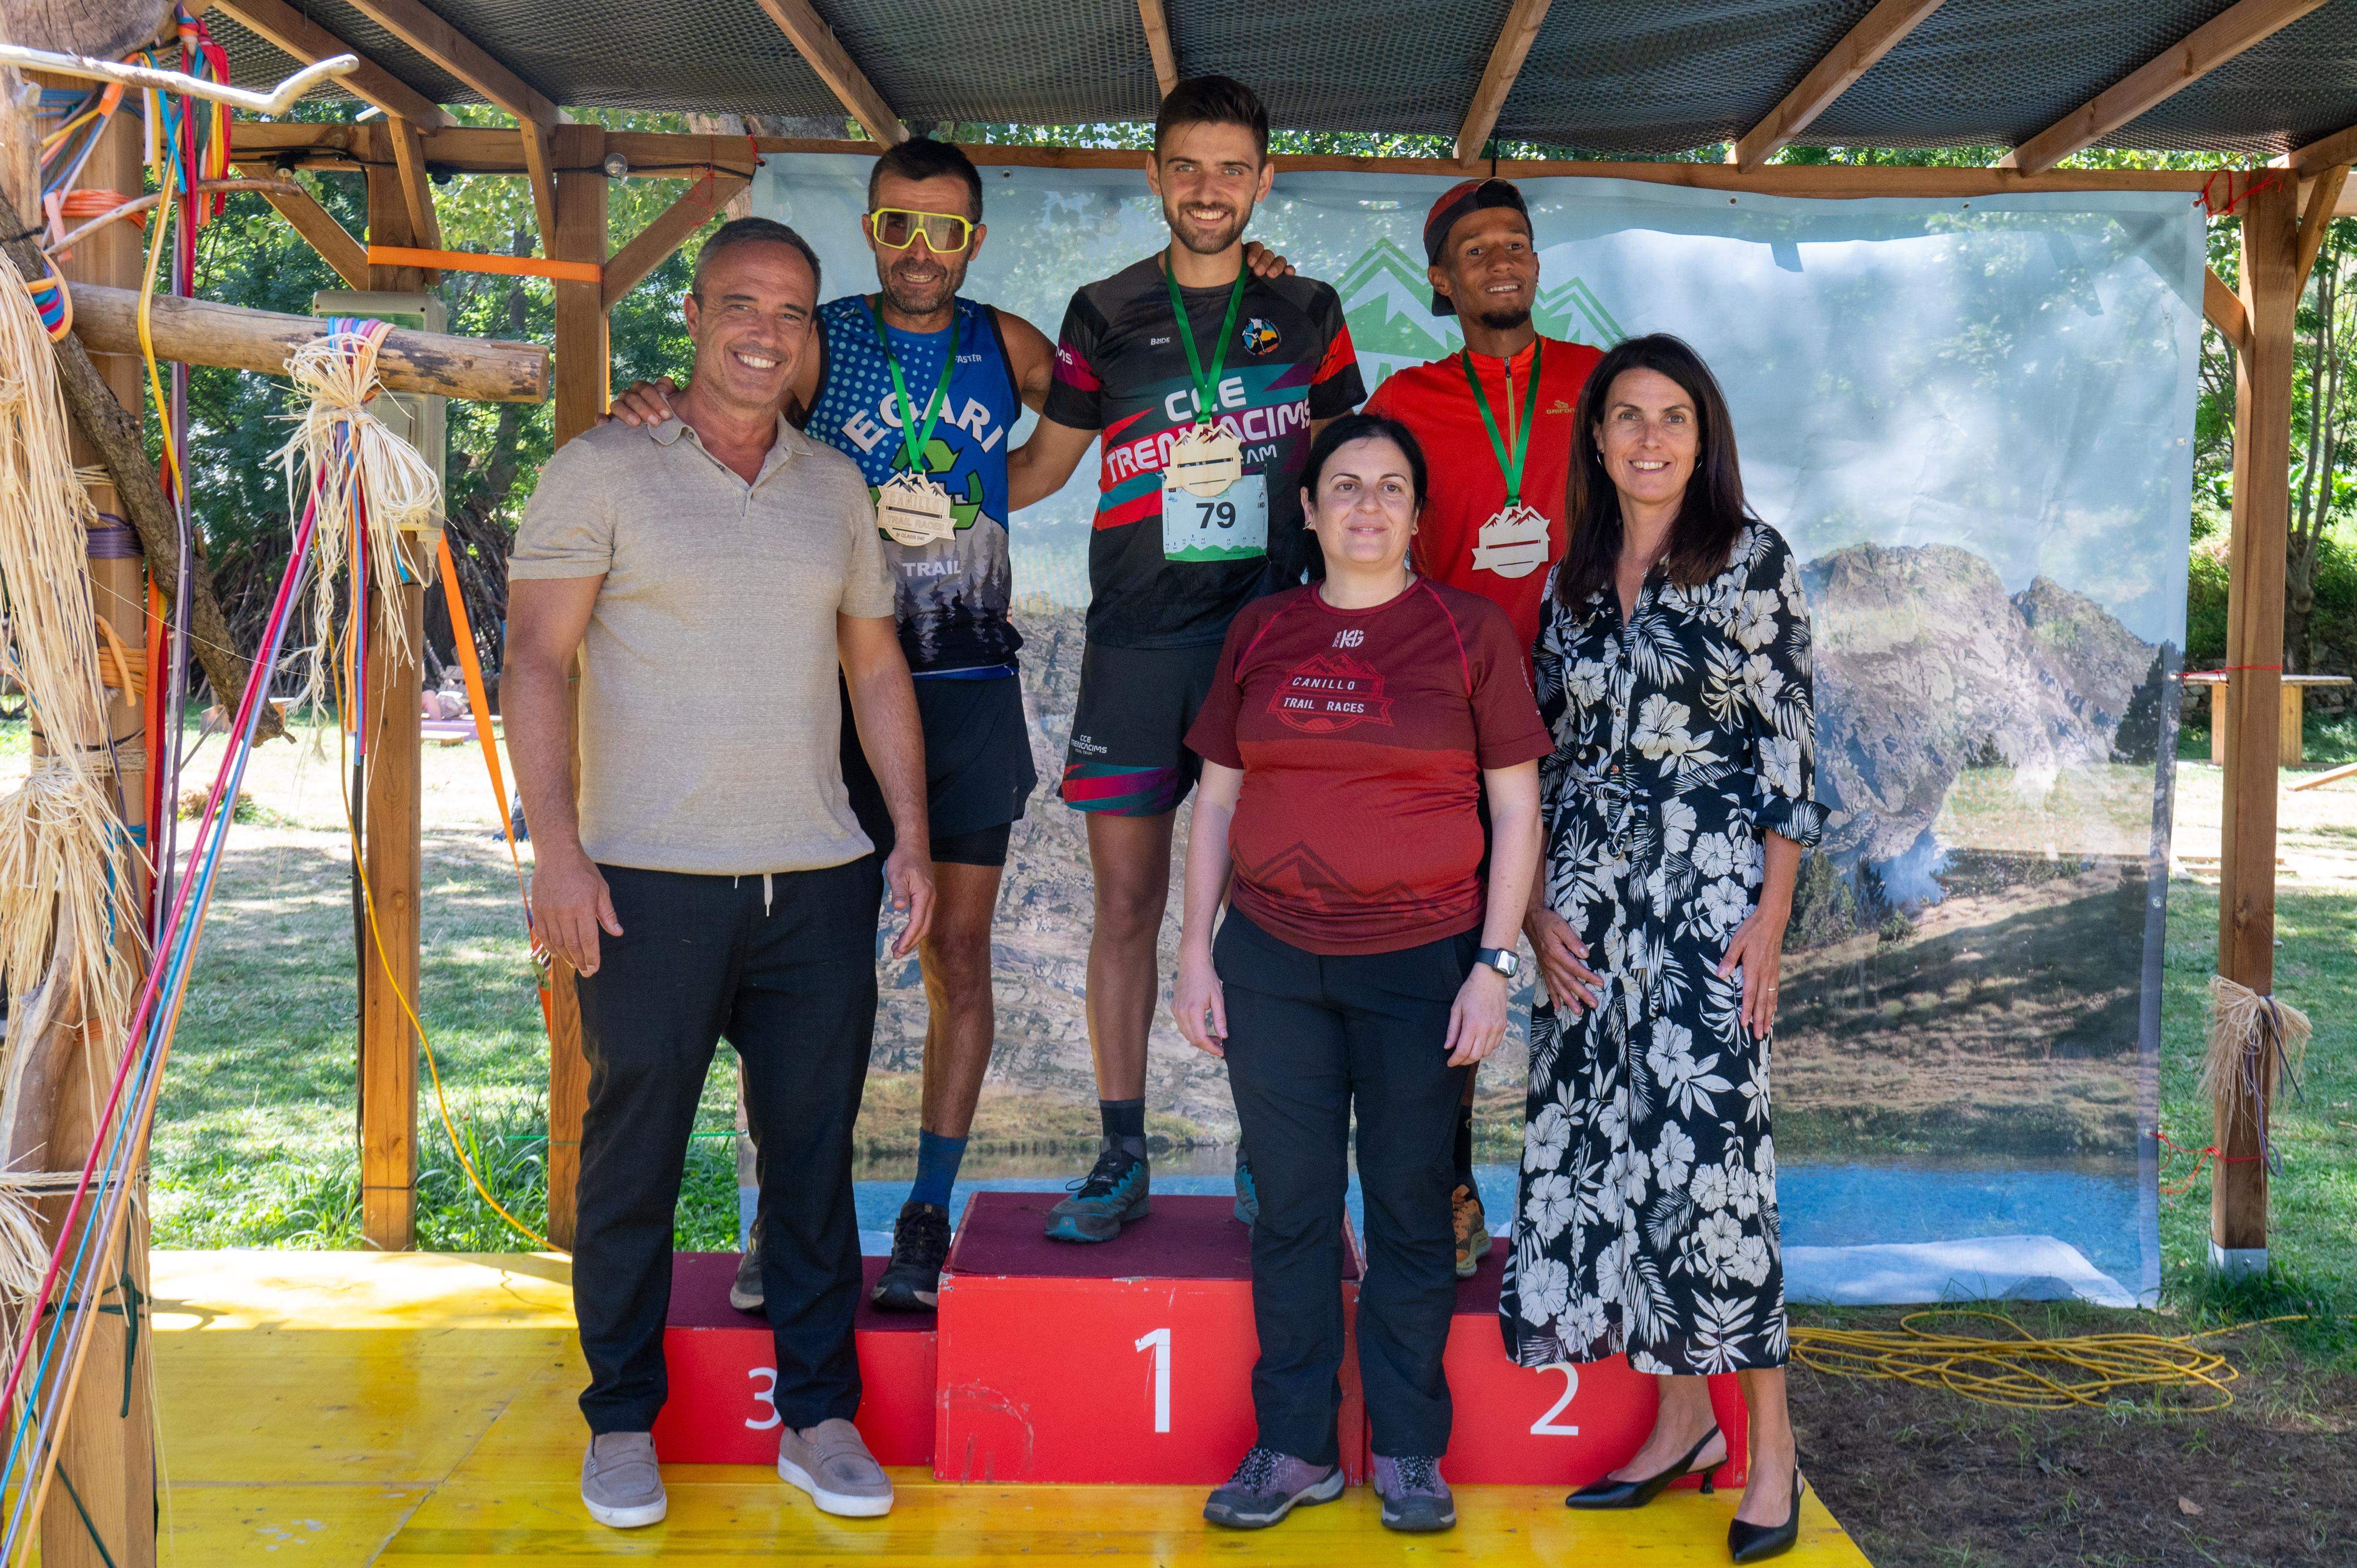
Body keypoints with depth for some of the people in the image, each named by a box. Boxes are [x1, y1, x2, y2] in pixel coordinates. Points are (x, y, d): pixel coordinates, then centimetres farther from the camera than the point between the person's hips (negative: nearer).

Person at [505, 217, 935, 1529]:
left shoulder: (836, 487, 14)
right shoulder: (602, 472, 1)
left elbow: (877, 669, 17)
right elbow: (537, 659, -5)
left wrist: (914, 837, 10)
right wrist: (557, 844, -14)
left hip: (819, 881, 4)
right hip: (650, 879, -3)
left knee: (814, 1153, 8)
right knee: (634, 1157, 5)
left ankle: (820, 1415, 21)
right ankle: (623, 1421, 21)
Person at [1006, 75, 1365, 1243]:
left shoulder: (1306, 313, 10)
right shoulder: (1104, 316, 9)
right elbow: (1044, 465, 18)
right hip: (1136, 637, 0)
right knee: (1127, 897, 1)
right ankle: (1121, 1158, 11)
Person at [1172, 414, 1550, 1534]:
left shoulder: (1469, 630, 1)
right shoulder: (1260, 632, 8)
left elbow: (1515, 810, 1)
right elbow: (1216, 798, 11)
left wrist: (1494, 964, -6)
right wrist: (1195, 950, 5)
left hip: (1421, 959, -2)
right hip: (1272, 959, 2)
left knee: (1410, 1208, 5)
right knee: (1292, 1207, 6)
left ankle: (1409, 1450, 20)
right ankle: (1295, 1446, 19)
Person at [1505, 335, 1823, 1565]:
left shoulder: (1753, 559, 0)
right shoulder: (1575, 579, 13)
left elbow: (1789, 743, -4)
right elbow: (1549, 757, 13)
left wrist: (1771, 916, -11)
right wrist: (1538, 906, 3)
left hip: (1710, 879, -5)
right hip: (1592, 887, 5)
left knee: (1707, 1141, -9)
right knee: (1596, 1140, 3)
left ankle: (1770, 1446, 4)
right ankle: (1683, 1419, 16)